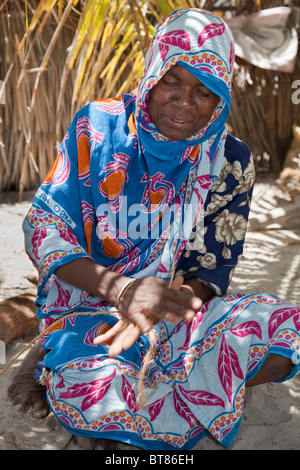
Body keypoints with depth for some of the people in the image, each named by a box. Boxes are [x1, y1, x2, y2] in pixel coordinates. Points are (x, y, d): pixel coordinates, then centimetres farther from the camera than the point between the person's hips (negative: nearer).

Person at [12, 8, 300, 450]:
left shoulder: (231, 162, -2)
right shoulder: (98, 127, -6)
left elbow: (210, 271, -1)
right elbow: (43, 228, -10)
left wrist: (159, 309, -24)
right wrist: (121, 289, -27)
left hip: (179, 313, 3)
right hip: (89, 308, -2)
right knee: (81, 389, -36)